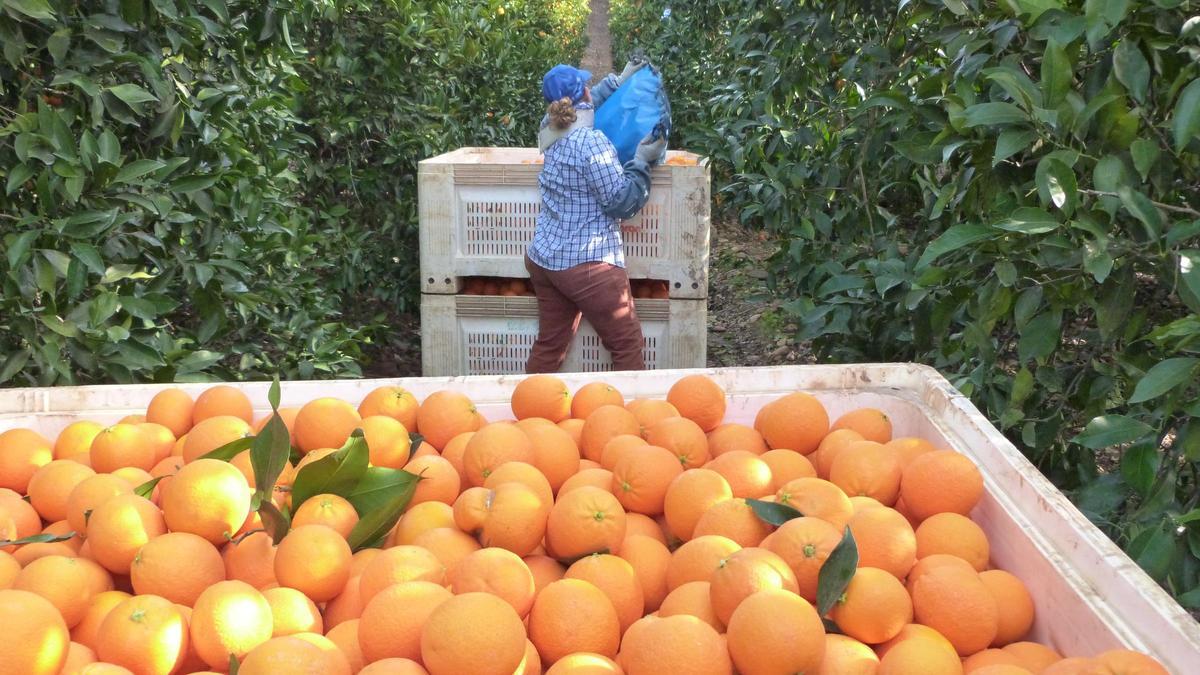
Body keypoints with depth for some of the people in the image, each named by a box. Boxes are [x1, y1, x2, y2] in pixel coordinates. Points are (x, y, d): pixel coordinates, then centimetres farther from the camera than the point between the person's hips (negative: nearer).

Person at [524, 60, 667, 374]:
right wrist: (642, 161, -5)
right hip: (587, 265, -8)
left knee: (549, 345, 15)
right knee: (628, 347, 3)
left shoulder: (550, 132, 6)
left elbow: (581, 108, 29)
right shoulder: (593, 143, -17)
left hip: (542, 259, 8)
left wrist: (619, 80, 33)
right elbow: (622, 202, -14)